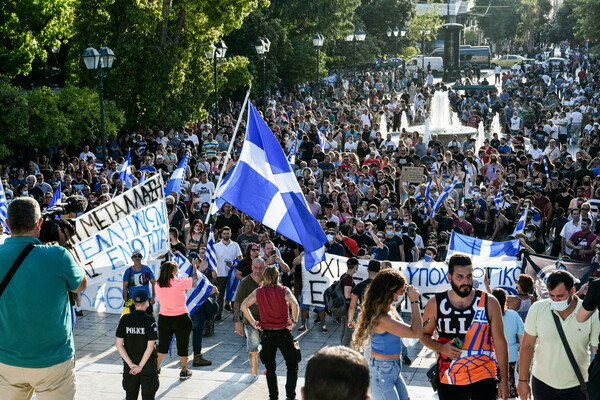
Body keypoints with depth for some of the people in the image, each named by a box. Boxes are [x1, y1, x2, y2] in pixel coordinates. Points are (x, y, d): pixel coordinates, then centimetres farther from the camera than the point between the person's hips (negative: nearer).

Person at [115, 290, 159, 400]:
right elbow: (150, 347, -17)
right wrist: (141, 366, -11)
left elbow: (119, 345, -7)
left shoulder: (124, 319, -4)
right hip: (147, 365, -3)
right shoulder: (149, 320, -14)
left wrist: (131, 364, -8)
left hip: (129, 365, 3)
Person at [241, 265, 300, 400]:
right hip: (283, 332, -2)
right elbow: (294, 304, -26)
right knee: (292, 366, 11)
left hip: (266, 333, 2)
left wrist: (253, 322, -1)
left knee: (270, 368, 16)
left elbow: (243, 306, -8)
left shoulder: (258, 292, -2)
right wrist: (294, 321, -13)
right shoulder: (284, 290, -10)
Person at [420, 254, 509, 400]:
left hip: (483, 379, -2)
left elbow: (500, 342, 0)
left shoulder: (489, 303, -5)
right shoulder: (435, 304, -1)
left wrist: (504, 380, -1)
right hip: (447, 380, 2)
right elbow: (424, 335, 11)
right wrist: (441, 348, -10)